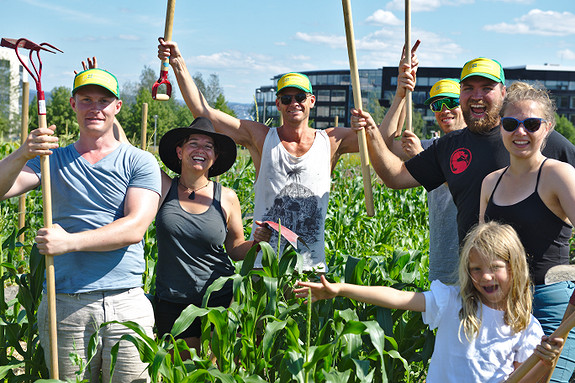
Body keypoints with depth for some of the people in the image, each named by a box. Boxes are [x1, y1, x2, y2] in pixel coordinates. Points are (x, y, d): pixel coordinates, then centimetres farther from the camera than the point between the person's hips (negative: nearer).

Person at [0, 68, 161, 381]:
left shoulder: (138, 162, 5)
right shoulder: (52, 160, 13)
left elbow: (135, 228, -9)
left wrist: (70, 241, -17)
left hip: (126, 305, -1)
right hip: (64, 306, 1)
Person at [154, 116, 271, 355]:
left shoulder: (227, 198, 1)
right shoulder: (163, 187, -1)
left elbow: (236, 251, 9)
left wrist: (256, 242, -9)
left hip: (220, 299, 0)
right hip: (173, 305, 0)